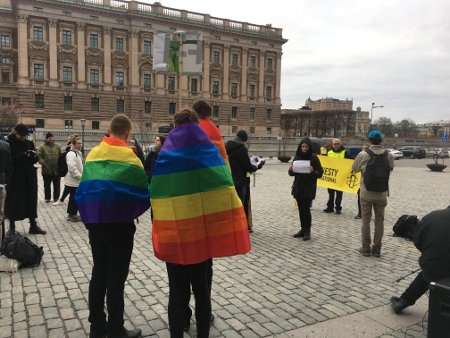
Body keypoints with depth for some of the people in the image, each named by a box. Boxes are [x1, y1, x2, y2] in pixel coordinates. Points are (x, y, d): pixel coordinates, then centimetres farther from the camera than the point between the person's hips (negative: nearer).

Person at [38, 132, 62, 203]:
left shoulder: (58, 146, 6)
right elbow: (39, 156, -5)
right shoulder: (42, 146, 0)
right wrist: (43, 164, -17)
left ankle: (56, 197, 20)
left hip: (57, 170, 2)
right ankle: (47, 198, 21)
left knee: (57, 185, 8)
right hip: (46, 170, -1)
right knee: (47, 185, 10)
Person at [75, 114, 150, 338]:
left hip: (95, 223, 6)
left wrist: (89, 217, 13)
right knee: (116, 278, 3)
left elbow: (83, 191, 6)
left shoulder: (93, 154, 4)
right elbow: (142, 193, -11)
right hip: (120, 224, -5)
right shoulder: (128, 156, -11)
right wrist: (131, 213, 7)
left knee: (98, 274, 17)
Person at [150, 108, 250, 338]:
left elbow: (156, 195, -3)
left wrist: (160, 232, 7)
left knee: (178, 291, 9)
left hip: (175, 235, -1)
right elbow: (225, 191, -2)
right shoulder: (210, 151, 0)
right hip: (204, 232, 2)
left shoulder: (165, 155, -3)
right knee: (201, 287, 17)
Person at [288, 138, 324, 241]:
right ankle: (303, 229, 20)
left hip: (309, 188, -4)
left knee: (306, 209, -7)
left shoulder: (314, 158, -6)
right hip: (298, 188, 4)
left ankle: (307, 231, 5)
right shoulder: (297, 157, 5)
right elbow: (291, 173, 9)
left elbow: (320, 173, -6)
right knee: (301, 209, 9)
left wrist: (313, 171, -25)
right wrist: (291, 169, -14)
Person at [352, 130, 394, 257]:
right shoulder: (388, 155, -8)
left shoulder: (362, 155, -13)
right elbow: (391, 168, 8)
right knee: (379, 220, 12)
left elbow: (354, 169, 1)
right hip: (381, 194, 1)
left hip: (366, 193, -1)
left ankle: (366, 248, 16)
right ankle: (377, 248, 18)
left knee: (366, 220, 9)